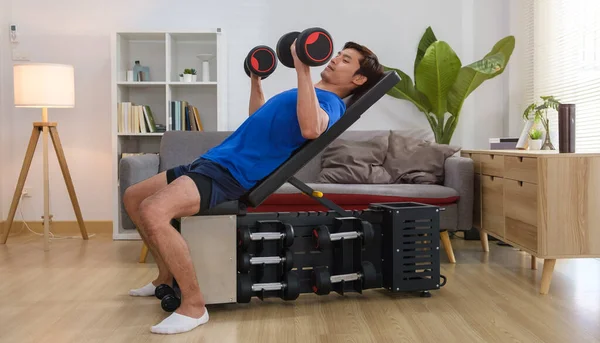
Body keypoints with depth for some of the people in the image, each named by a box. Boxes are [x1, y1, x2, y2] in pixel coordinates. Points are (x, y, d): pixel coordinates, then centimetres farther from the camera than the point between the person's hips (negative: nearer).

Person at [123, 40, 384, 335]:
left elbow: (310, 128, -34)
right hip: (215, 159, 10)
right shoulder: (309, 94, 24)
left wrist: (303, 69, -31)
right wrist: (255, 79, 39)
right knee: (133, 198, 17)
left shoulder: (330, 103, -7)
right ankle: (167, 277, 26)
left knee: (152, 212, -32)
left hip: (232, 174, -10)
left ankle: (194, 306, -19)